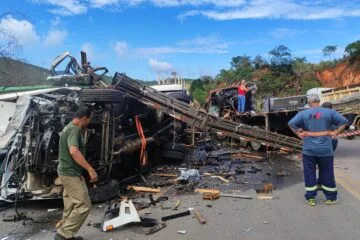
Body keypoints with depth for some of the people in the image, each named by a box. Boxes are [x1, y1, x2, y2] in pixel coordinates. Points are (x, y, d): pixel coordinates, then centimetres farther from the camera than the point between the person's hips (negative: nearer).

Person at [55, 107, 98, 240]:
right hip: (71, 174, -11)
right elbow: (74, 151, -35)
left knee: (71, 207, 16)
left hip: (67, 172, 11)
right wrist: (90, 169, -36)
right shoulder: (74, 129, -20)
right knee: (83, 205, -5)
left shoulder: (68, 128, 13)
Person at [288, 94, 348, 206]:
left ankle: (311, 198, 16)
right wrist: (335, 133, 1)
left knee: (310, 174, 10)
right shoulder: (329, 112, 1)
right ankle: (331, 198, 26)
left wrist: (298, 133, -3)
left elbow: (291, 123, -9)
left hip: (309, 149, -1)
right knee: (327, 174, 14)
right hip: (325, 149, 1)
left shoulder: (303, 113, -2)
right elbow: (344, 122, 1)